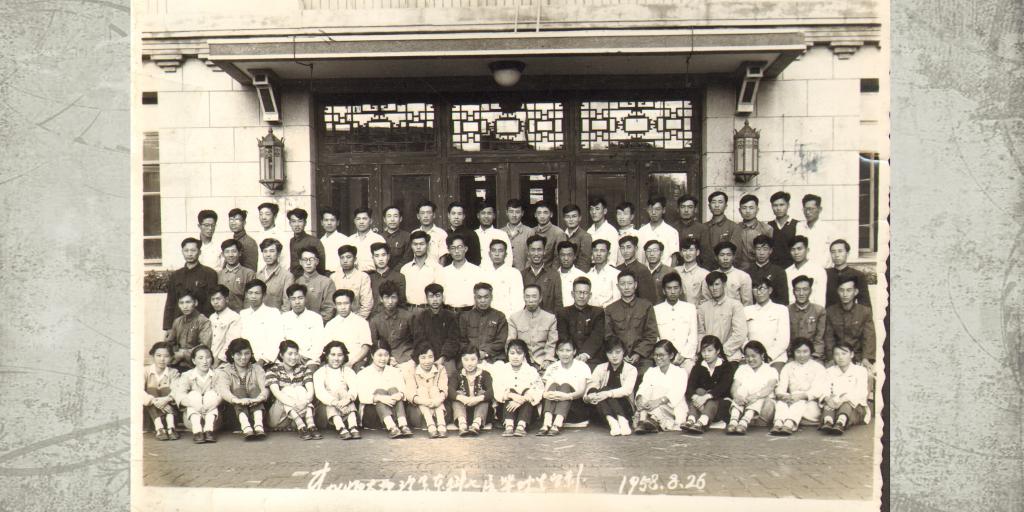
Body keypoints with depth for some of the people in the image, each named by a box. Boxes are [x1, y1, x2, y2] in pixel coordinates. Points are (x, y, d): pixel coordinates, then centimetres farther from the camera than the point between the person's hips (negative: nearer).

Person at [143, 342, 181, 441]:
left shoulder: (173, 373, 2)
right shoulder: (145, 371, -2)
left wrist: (166, 399, -38)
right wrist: (154, 401, -37)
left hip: (166, 408, 1)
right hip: (149, 409, -1)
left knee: (166, 389, -23)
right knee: (151, 390, -25)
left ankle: (170, 427, -38)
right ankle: (159, 428, -42)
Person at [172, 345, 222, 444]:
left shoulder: (215, 376, -2)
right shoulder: (187, 376, -1)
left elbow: (221, 394, -16)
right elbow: (179, 395, -18)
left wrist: (209, 406, -38)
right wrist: (195, 404, -38)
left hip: (212, 416, 0)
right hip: (192, 416, 0)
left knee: (211, 394, -21)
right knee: (194, 394, -21)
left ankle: (209, 429, -34)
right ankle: (197, 431, -36)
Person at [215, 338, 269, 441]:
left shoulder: (256, 369, 10)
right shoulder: (224, 371, 5)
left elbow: (265, 388, -9)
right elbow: (223, 390, -17)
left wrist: (259, 398, -34)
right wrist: (237, 400, -39)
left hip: (256, 409, 1)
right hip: (235, 411, -1)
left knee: (255, 389, -23)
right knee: (238, 390, -25)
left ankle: (259, 425, -45)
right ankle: (246, 427, -50)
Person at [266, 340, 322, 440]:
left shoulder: (304, 369, 6)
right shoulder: (273, 371, -1)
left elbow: (310, 390, -11)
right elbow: (276, 392, -20)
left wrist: (305, 401, -35)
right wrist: (293, 404, -39)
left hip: (302, 415, 2)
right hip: (279, 417, -2)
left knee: (300, 390, -20)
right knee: (287, 390, -23)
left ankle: (311, 424, -40)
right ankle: (301, 427, -43)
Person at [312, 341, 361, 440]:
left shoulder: (347, 371, 13)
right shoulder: (320, 372, 6)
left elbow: (355, 387, -5)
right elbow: (319, 392, -11)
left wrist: (348, 398, -27)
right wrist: (334, 402, -28)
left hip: (347, 408, 2)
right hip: (327, 408, -1)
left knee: (342, 391, -24)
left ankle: (353, 426, -37)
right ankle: (341, 429, -45)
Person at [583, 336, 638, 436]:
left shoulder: (631, 369, -2)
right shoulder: (600, 368, 7)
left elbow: (627, 390, -20)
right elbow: (591, 386, -8)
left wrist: (608, 394, -37)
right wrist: (588, 397, -32)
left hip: (624, 410, -3)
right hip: (605, 411, 3)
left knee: (606, 390, -28)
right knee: (594, 391, -26)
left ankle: (623, 421, -41)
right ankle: (612, 422, -41)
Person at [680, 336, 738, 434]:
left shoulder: (727, 366, 2)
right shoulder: (698, 368, 11)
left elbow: (724, 386, -16)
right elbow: (690, 386, -6)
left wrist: (706, 396, -33)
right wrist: (695, 397, -31)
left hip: (720, 401, -2)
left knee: (712, 403, -33)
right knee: (699, 391, -26)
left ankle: (700, 423, -61)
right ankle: (691, 420, -49)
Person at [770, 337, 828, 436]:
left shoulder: (818, 368, 8)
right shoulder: (787, 367, 17)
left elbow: (818, 390, -8)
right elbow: (780, 387, 2)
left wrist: (802, 395, -29)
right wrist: (782, 395, -24)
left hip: (811, 403, -3)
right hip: (792, 400, 3)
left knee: (800, 402, -35)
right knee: (781, 402, -30)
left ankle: (789, 424, -59)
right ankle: (778, 424, -55)